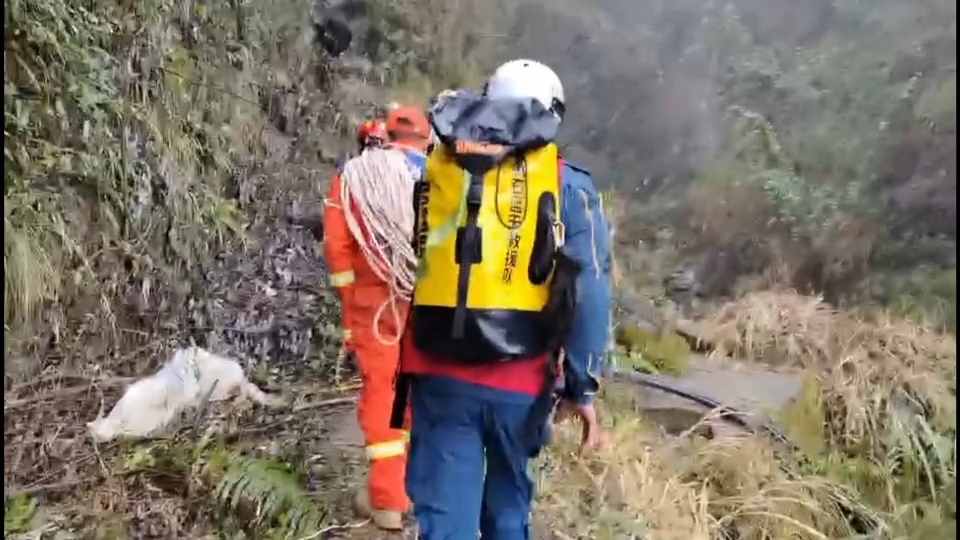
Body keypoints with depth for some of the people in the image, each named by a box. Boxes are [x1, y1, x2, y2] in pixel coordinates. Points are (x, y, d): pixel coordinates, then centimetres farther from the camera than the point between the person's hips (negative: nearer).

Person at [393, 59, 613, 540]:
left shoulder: (437, 167, 3)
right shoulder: (567, 186, -3)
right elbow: (588, 293, -9)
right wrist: (581, 386, -3)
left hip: (439, 374, 1)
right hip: (518, 379, 0)